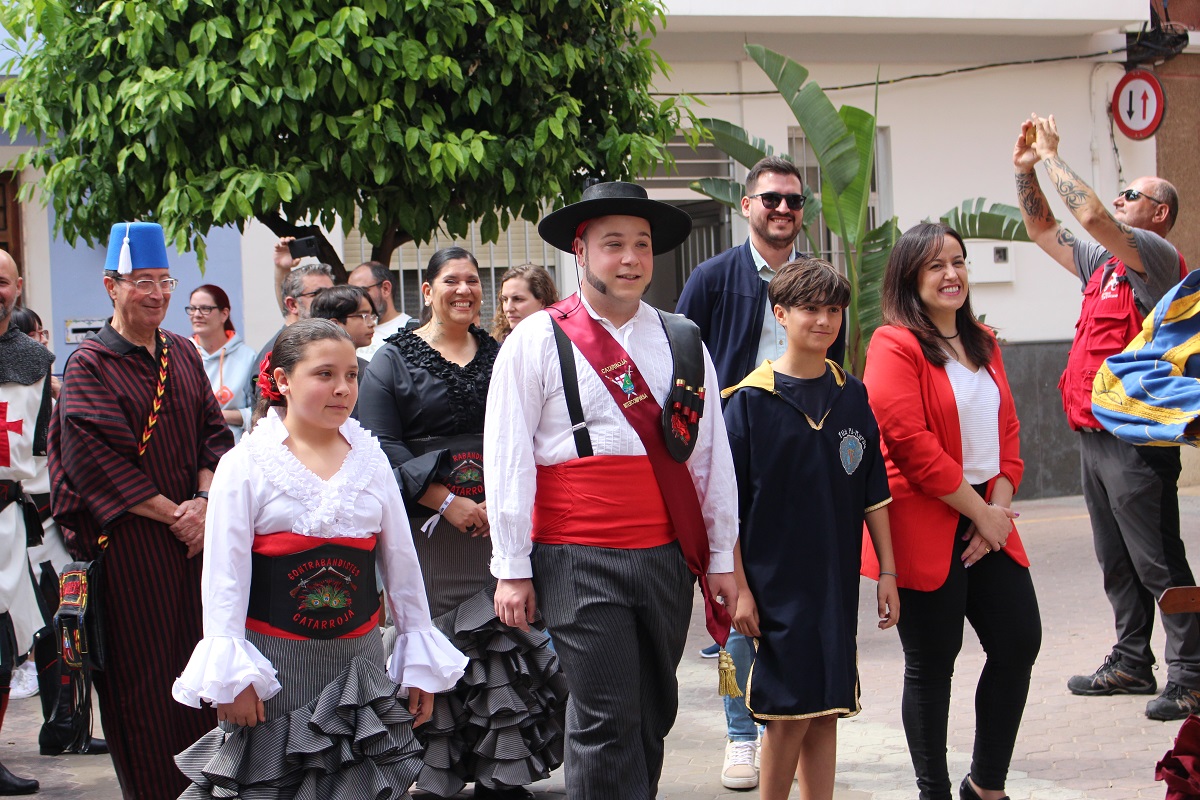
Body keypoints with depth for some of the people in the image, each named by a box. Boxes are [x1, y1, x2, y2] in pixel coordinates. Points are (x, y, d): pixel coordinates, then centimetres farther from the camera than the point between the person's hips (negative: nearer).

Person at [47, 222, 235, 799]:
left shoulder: (182, 354, 12)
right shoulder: (90, 365, -6)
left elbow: (213, 431, 10)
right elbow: (94, 458, -13)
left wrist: (204, 502, -8)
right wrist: (172, 514, -14)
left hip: (193, 531, 5)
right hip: (128, 541, -5)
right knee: (144, 672, 0)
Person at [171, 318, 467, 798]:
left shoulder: (371, 459, 7)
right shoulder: (246, 464, -3)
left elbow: (401, 563, 12)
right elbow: (225, 573, -6)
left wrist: (422, 658, 11)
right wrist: (229, 673, -11)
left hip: (358, 656, 3)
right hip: (274, 658, -3)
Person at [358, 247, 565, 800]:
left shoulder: (500, 356, 15)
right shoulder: (394, 359, 4)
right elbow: (381, 447, -5)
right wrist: (449, 503, -13)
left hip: (499, 524, 3)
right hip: (427, 527, -3)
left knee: (506, 645, -1)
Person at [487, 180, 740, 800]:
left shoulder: (683, 342, 10)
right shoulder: (537, 341, -1)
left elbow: (711, 453, 12)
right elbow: (506, 460, -2)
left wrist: (721, 558, 11)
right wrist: (512, 569, -4)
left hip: (669, 557, 4)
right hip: (578, 562, -4)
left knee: (654, 715, 10)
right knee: (606, 720, -8)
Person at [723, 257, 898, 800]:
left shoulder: (852, 397, 7)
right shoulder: (750, 401, -6)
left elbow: (873, 495, 11)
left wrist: (888, 573, 8)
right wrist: (739, 588, -9)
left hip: (837, 584, 4)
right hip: (775, 586, -4)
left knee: (825, 712, 8)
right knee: (789, 712, -4)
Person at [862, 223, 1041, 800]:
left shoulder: (983, 345, 14)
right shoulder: (895, 346, -11)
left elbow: (1007, 431, 13)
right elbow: (912, 444, -18)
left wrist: (1000, 507, -3)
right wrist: (979, 511, -14)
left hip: (988, 526, 7)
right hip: (925, 529, -7)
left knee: (1019, 643, 7)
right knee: (932, 663, 2)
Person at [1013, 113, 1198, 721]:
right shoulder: (1105, 263, 18)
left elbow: (1092, 217, -23)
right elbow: (1044, 230, 26)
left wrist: (1053, 156, -13)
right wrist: (1025, 170, 13)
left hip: (1133, 437, -9)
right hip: (1094, 433, 9)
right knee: (1116, 559, 14)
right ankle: (1132, 662, 23)